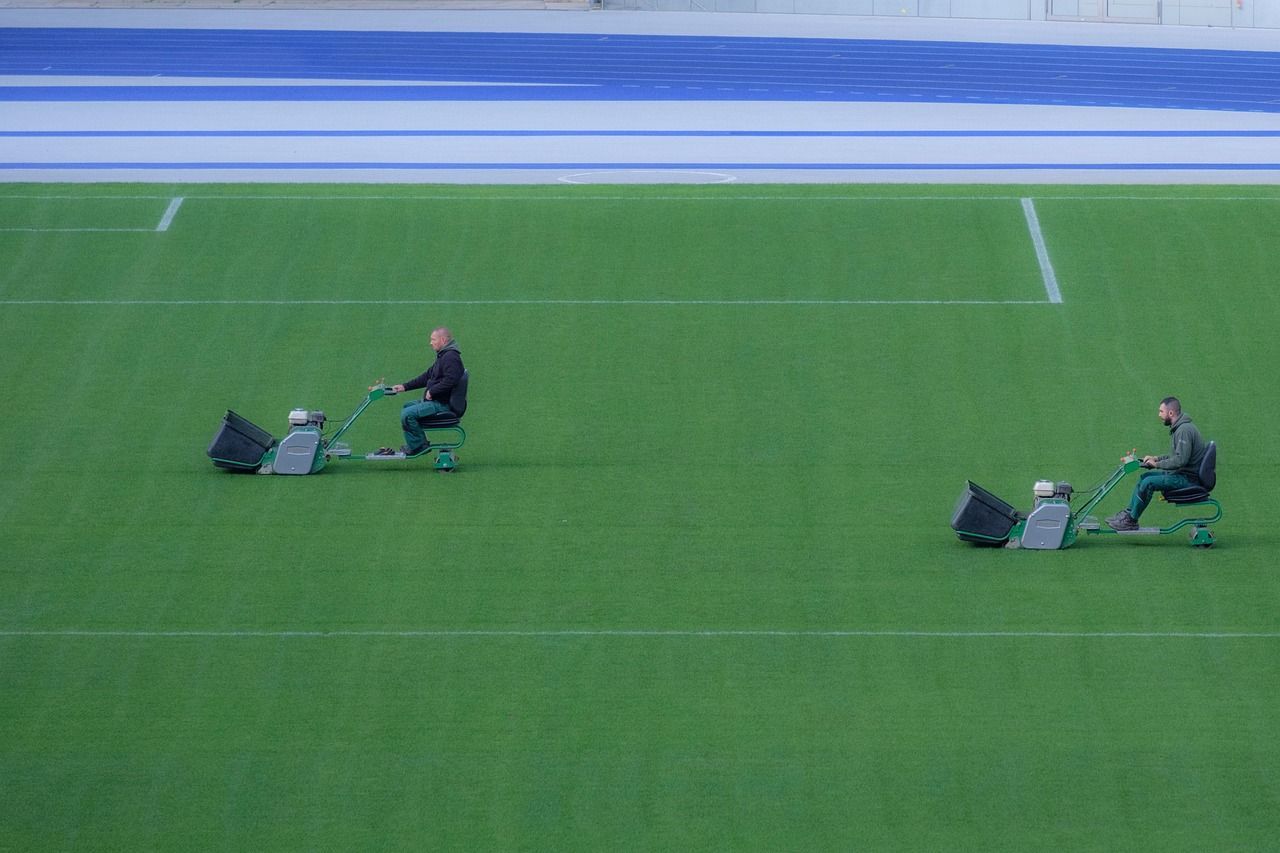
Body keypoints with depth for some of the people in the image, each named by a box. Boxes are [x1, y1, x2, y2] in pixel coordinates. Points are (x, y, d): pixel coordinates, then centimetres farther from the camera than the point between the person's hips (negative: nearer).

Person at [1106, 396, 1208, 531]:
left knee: (1148, 483, -20)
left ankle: (1131, 521, -11)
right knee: (1144, 477, 12)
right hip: (1182, 473, 11)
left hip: (1188, 478, -11)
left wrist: (1157, 464, -17)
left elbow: (1181, 460, -27)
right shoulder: (1179, 428, 14)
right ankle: (1129, 512, 14)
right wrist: (1156, 458, 11)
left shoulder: (1184, 430, -20)